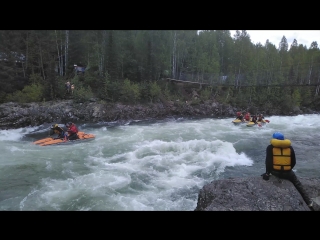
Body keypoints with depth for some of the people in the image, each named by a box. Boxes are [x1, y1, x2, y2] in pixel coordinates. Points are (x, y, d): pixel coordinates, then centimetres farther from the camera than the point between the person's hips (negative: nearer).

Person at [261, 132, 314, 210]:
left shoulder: (270, 147, -4)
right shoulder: (290, 147, 6)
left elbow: (268, 161, -14)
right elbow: (293, 162, 7)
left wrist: (267, 173, -8)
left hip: (275, 172, -2)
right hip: (287, 173, 2)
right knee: (298, 184, 24)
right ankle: (309, 202, 27)